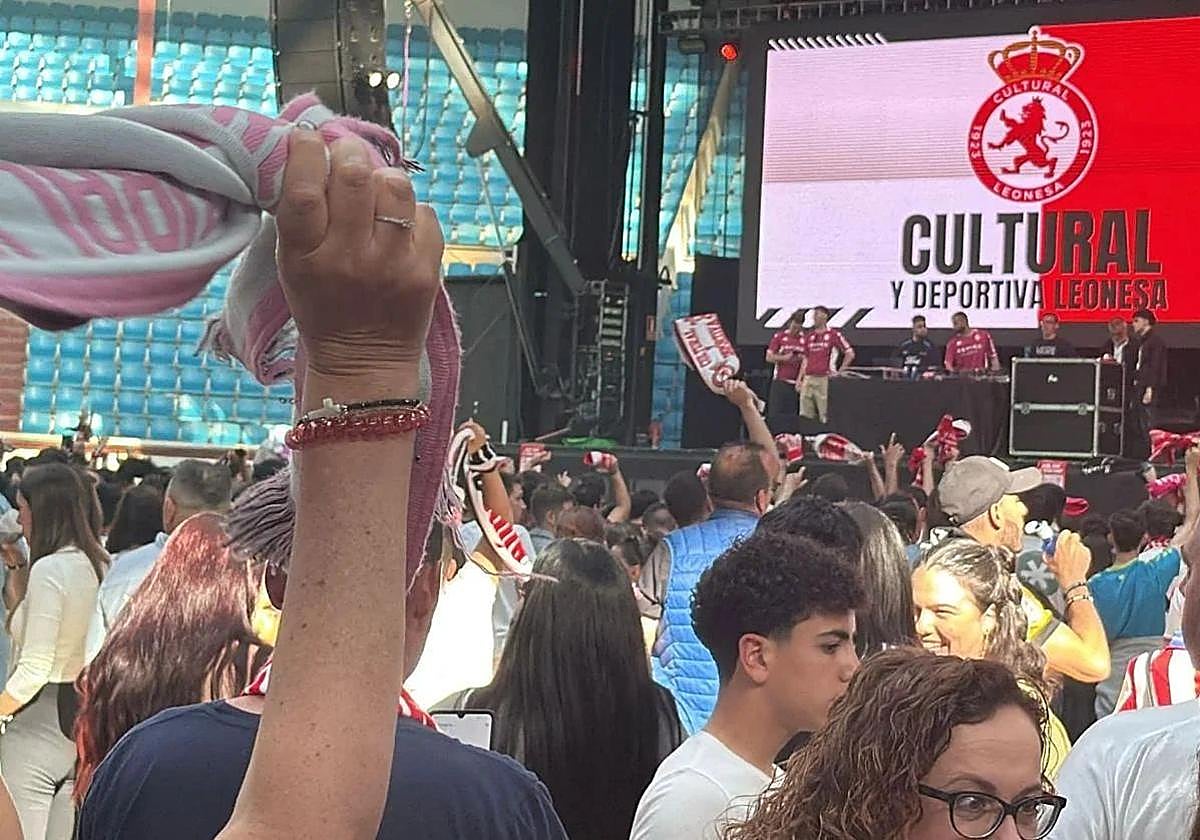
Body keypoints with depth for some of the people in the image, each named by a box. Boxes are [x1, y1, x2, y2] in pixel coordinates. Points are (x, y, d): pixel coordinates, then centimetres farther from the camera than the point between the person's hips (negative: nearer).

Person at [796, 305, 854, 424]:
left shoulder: (834, 334, 0)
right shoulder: (809, 336, 16)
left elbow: (850, 354, 0)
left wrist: (840, 371, -4)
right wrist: (799, 378, 13)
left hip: (825, 379, -6)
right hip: (808, 378, 6)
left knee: (825, 417, -5)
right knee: (805, 416, 5)